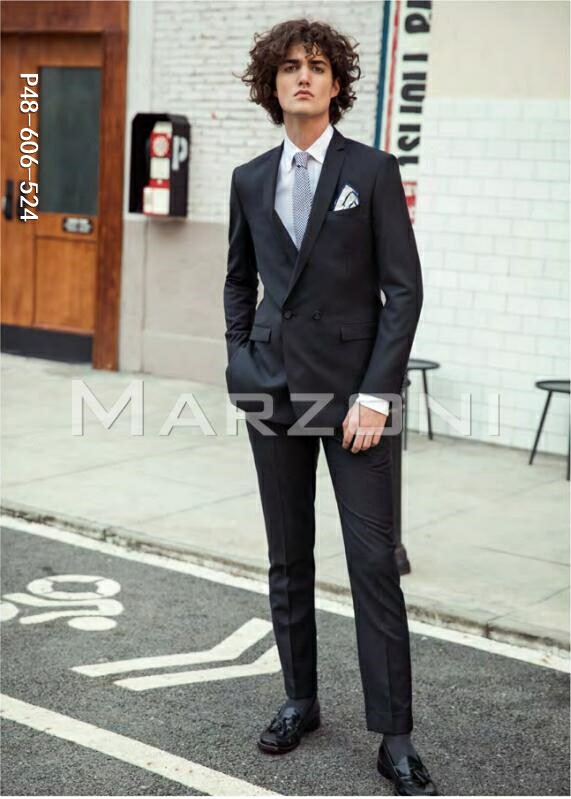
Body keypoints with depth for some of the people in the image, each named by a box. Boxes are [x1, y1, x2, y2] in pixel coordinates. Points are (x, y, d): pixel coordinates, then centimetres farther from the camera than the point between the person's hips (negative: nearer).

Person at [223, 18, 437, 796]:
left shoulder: (373, 171, -3)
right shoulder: (250, 179, 10)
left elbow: (404, 288, -6)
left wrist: (375, 393, -12)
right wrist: (240, 358, 8)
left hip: (353, 389, -4)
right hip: (273, 389, 4)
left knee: (374, 561, -4)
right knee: (288, 558, 11)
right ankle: (300, 701, 26)